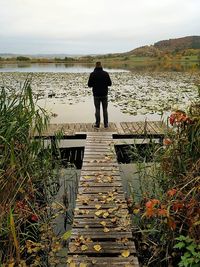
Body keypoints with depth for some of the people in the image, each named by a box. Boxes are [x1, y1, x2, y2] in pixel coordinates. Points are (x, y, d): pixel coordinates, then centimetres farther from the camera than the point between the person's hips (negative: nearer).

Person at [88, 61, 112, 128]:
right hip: (104, 95, 1)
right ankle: (106, 124, 12)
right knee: (105, 109, 9)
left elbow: (89, 85, -5)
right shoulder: (106, 73, -4)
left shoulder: (92, 74, -7)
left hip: (96, 95, -1)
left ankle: (97, 124, 11)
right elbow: (110, 83, -1)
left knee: (97, 109, 8)